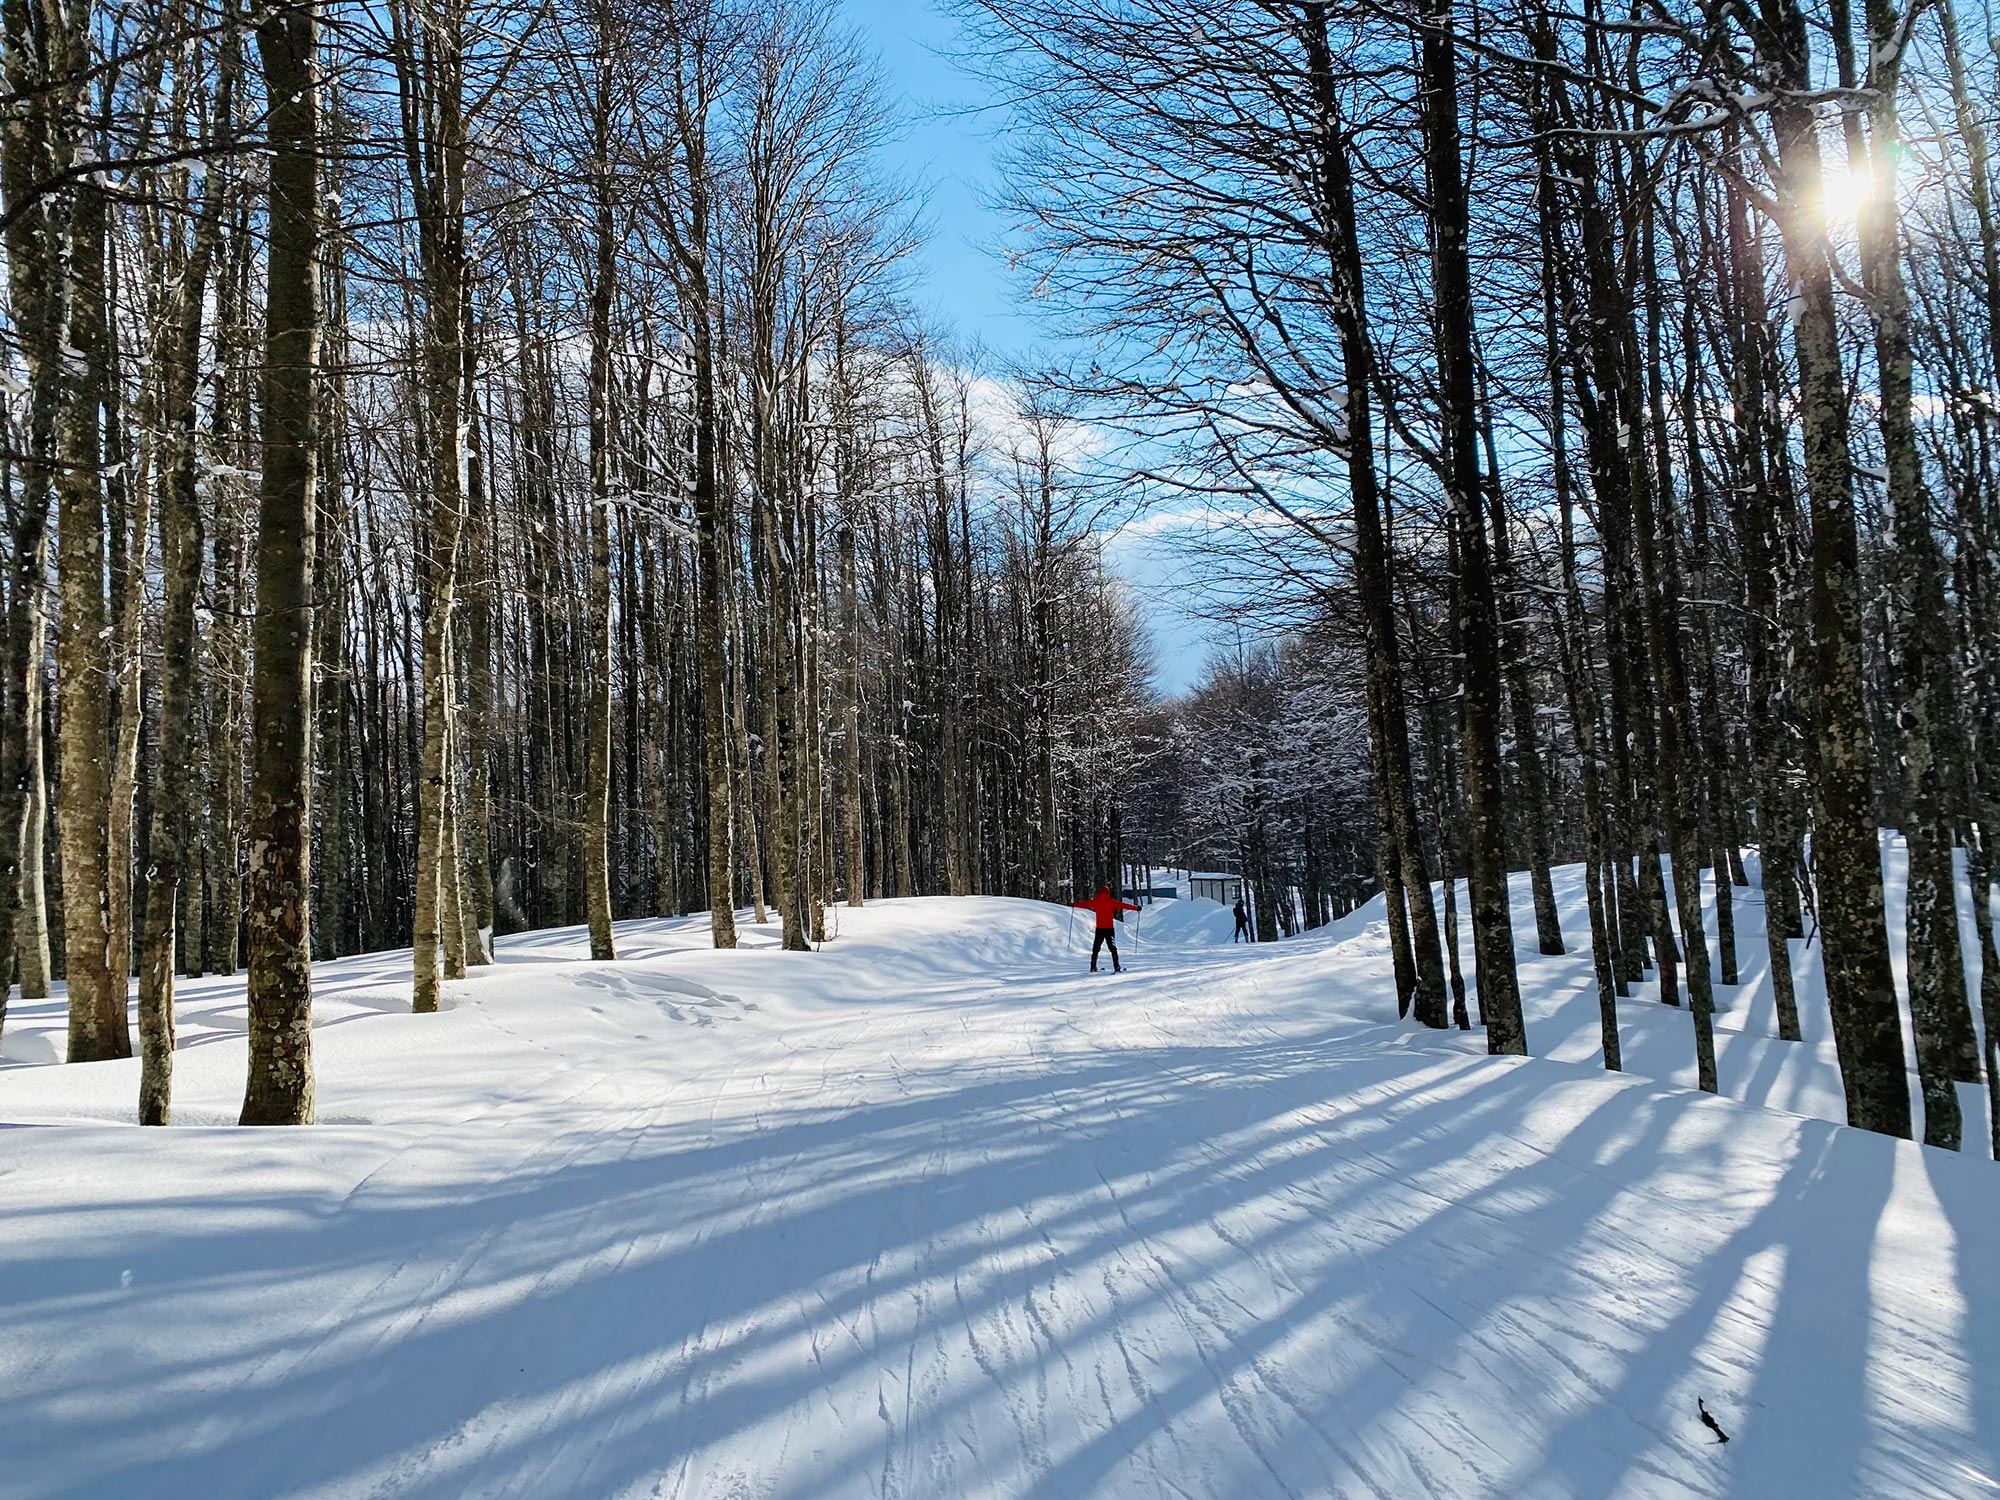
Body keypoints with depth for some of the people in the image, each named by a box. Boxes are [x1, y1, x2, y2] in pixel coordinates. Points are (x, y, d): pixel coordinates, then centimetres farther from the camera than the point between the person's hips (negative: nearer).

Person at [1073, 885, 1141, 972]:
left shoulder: (1095, 902, 4)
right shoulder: (1112, 902, -3)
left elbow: (1084, 904, 14)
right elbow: (1124, 905, -4)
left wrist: (1073, 904, 30)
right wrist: (1136, 908, 1)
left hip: (1099, 929, 2)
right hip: (1109, 928, -2)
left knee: (1096, 948, 12)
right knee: (1112, 947, 1)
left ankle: (1093, 967, 10)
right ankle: (1116, 967, -9)